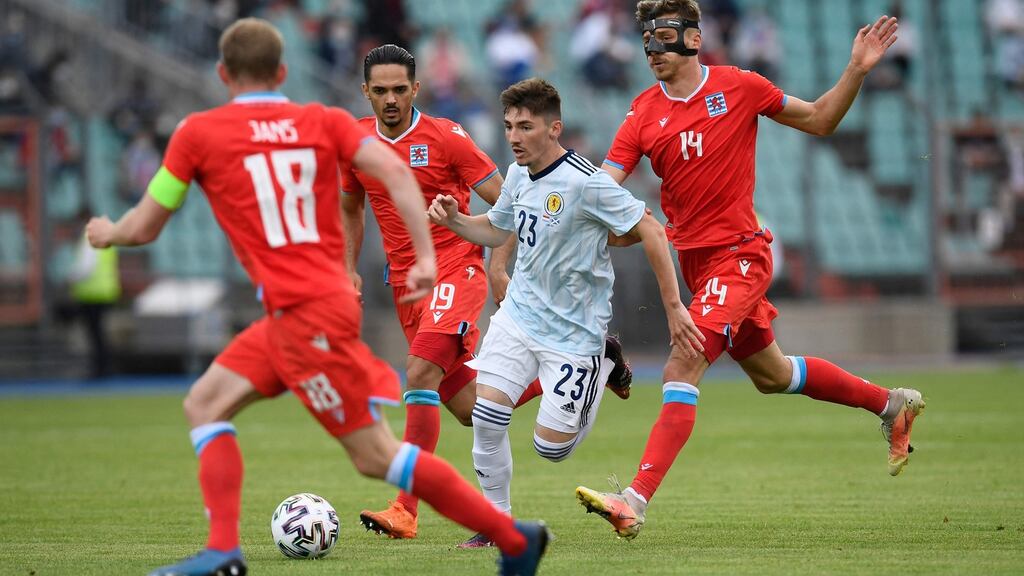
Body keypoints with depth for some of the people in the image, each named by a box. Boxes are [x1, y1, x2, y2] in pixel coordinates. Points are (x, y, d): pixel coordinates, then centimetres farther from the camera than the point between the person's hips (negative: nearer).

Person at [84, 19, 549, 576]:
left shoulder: (198, 132, -1)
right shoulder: (323, 121, 10)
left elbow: (144, 228, 7)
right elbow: (393, 171, -5)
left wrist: (105, 233, 28)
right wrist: (425, 256, -6)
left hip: (307, 314, -7)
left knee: (375, 454, -4)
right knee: (204, 404, 13)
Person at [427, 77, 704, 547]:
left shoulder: (584, 182, -22)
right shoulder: (519, 174, 1)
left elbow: (650, 230, -18)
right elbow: (496, 231, 20)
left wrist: (673, 307, -17)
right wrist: (454, 219, -1)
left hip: (574, 330, -6)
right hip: (518, 315, 6)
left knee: (550, 447, -3)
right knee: (486, 414, -11)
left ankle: (602, 376, 26)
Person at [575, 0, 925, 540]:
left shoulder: (738, 87, -7)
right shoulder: (645, 112, 1)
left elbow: (818, 120, 7)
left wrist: (857, 71, -7)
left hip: (739, 254, -6)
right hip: (694, 257, 6)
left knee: (681, 370, -19)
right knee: (771, 375, 20)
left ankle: (635, 501, -25)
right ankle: (891, 404, 41)